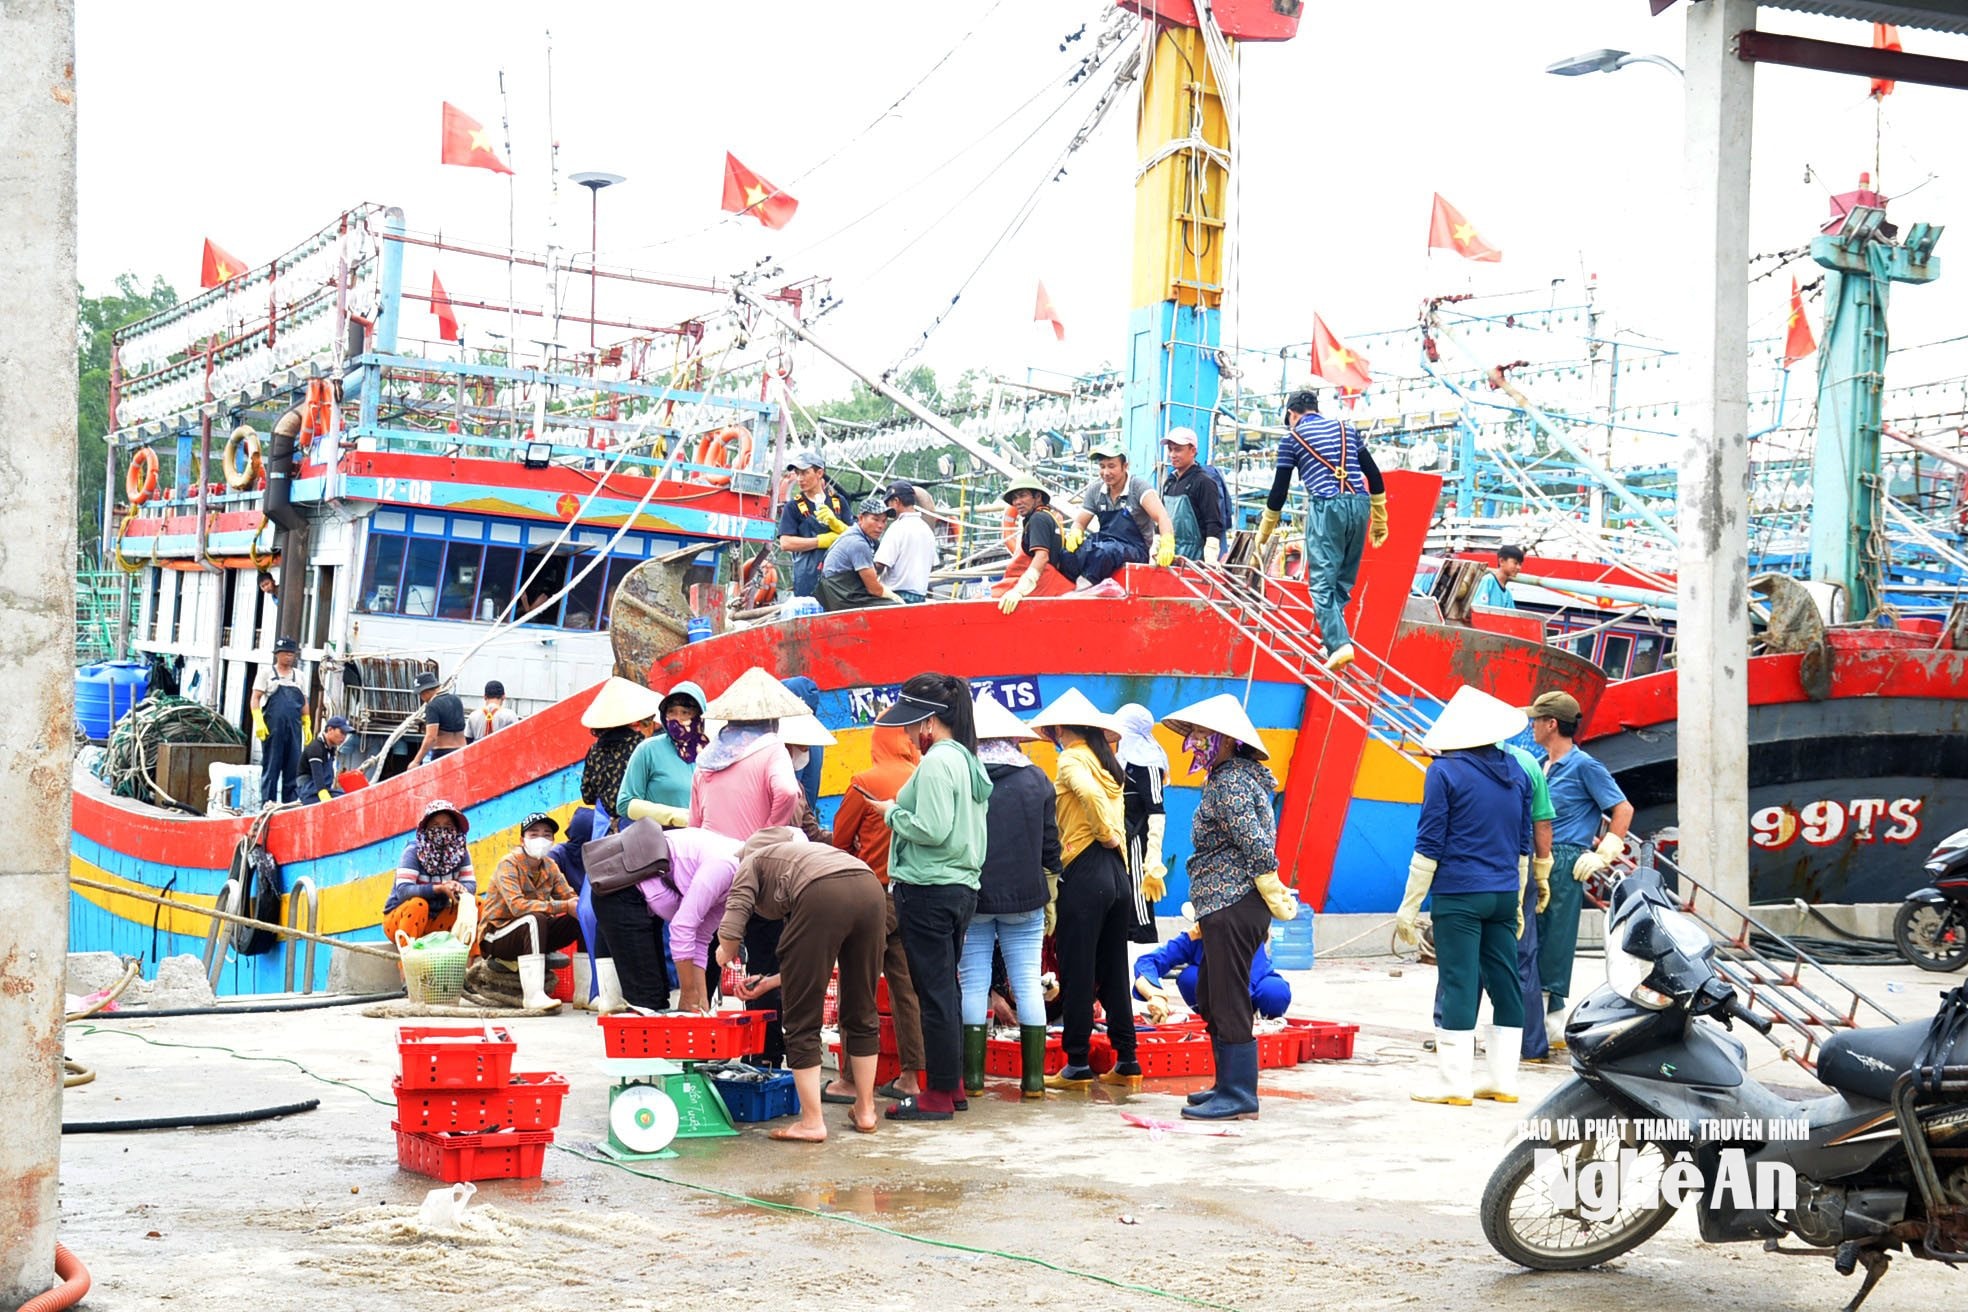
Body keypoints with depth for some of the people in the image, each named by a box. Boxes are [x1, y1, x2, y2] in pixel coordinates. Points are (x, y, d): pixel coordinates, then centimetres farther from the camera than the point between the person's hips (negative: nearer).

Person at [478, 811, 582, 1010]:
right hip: (496, 937, -7)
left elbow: (571, 897, -1)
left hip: (531, 934, 7)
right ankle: (533, 995, -41)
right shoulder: (509, 864, -16)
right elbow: (517, 906, -30)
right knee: (535, 919, -36)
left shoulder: (550, 866, 6)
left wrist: (580, 905, -27)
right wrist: (563, 906, -35)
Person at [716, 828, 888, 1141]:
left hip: (823, 895, -7)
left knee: (803, 1021, 6)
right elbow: (819, 963, 35)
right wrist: (768, 983, 46)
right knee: (861, 1012, 21)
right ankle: (866, 1111, 29)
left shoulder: (751, 861, 25)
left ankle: (812, 1122, 9)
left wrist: (726, 955, 26)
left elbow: (730, 931, 5)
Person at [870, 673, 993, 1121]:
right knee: (947, 987, 16)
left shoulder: (936, 762, -15)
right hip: (962, 886, 10)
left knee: (934, 989, -4)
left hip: (929, 890, -10)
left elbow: (932, 830, -22)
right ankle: (954, 1084, 22)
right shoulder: (967, 760, 13)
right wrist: (901, 812, 13)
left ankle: (939, 1095, 1)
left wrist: (893, 813, -8)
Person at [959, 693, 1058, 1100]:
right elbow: (1050, 844, 8)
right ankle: (1033, 1077, 5)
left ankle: (973, 1076, 7)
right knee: (1028, 983, 5)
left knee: (973, 984, 5)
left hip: (971, 898, -2)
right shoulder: (1036, 779, 3)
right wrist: (1049, 897, 20)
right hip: (1025, 897, 2)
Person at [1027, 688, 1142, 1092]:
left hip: (1083, 873, -7)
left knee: (1077, 974, -1)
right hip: (1117, 873, 7)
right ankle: (1127, 1062, 13)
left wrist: (1106, 833, -14)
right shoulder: (1109, 764, 16)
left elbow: (1089, 792, -24)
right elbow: (1115, 811, 13)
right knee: (1113, 971, 12)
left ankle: (1077, 1065, 2)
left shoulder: (1071, 760, -6)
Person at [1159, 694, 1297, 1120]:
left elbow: (1255, 842, -22)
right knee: (1210, 1002, 17)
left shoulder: (1230, 783, -15)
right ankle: (1230, 1085, 25)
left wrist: (1274, 896, -17)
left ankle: (1239, 1097, -1)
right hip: (1224, 907, 11)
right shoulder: (1229, 776, 18)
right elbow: (1254, 841, 20)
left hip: (1233, 908, -11)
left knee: (1228, 1004, -6)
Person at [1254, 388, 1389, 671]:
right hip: (1359, 505, 5)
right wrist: (1379, 520, 23)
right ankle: (1330, 636, 8)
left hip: (1326, 507, -4)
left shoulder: (1292, 439, 9)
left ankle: (1339, 643, -22)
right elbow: (1374, 476, 17)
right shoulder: (1346, 430, 20)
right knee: (1344, 580, 12)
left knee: (1322, 581, -6)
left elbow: (1279, 490, 10)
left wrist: (1264, 532, 21)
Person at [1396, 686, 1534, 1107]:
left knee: (1458, 985, -3)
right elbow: (1523, 844, 17)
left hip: (1459, 897, -6)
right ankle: (1504, 1080, 15)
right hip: (1504, 896, 6)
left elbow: (1429, 846, -8)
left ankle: (1455, 1082, -1)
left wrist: (1408, 907, -4)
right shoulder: (1515, 772, 11)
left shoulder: (1445, 772, -7)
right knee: (1504, 982, 10)